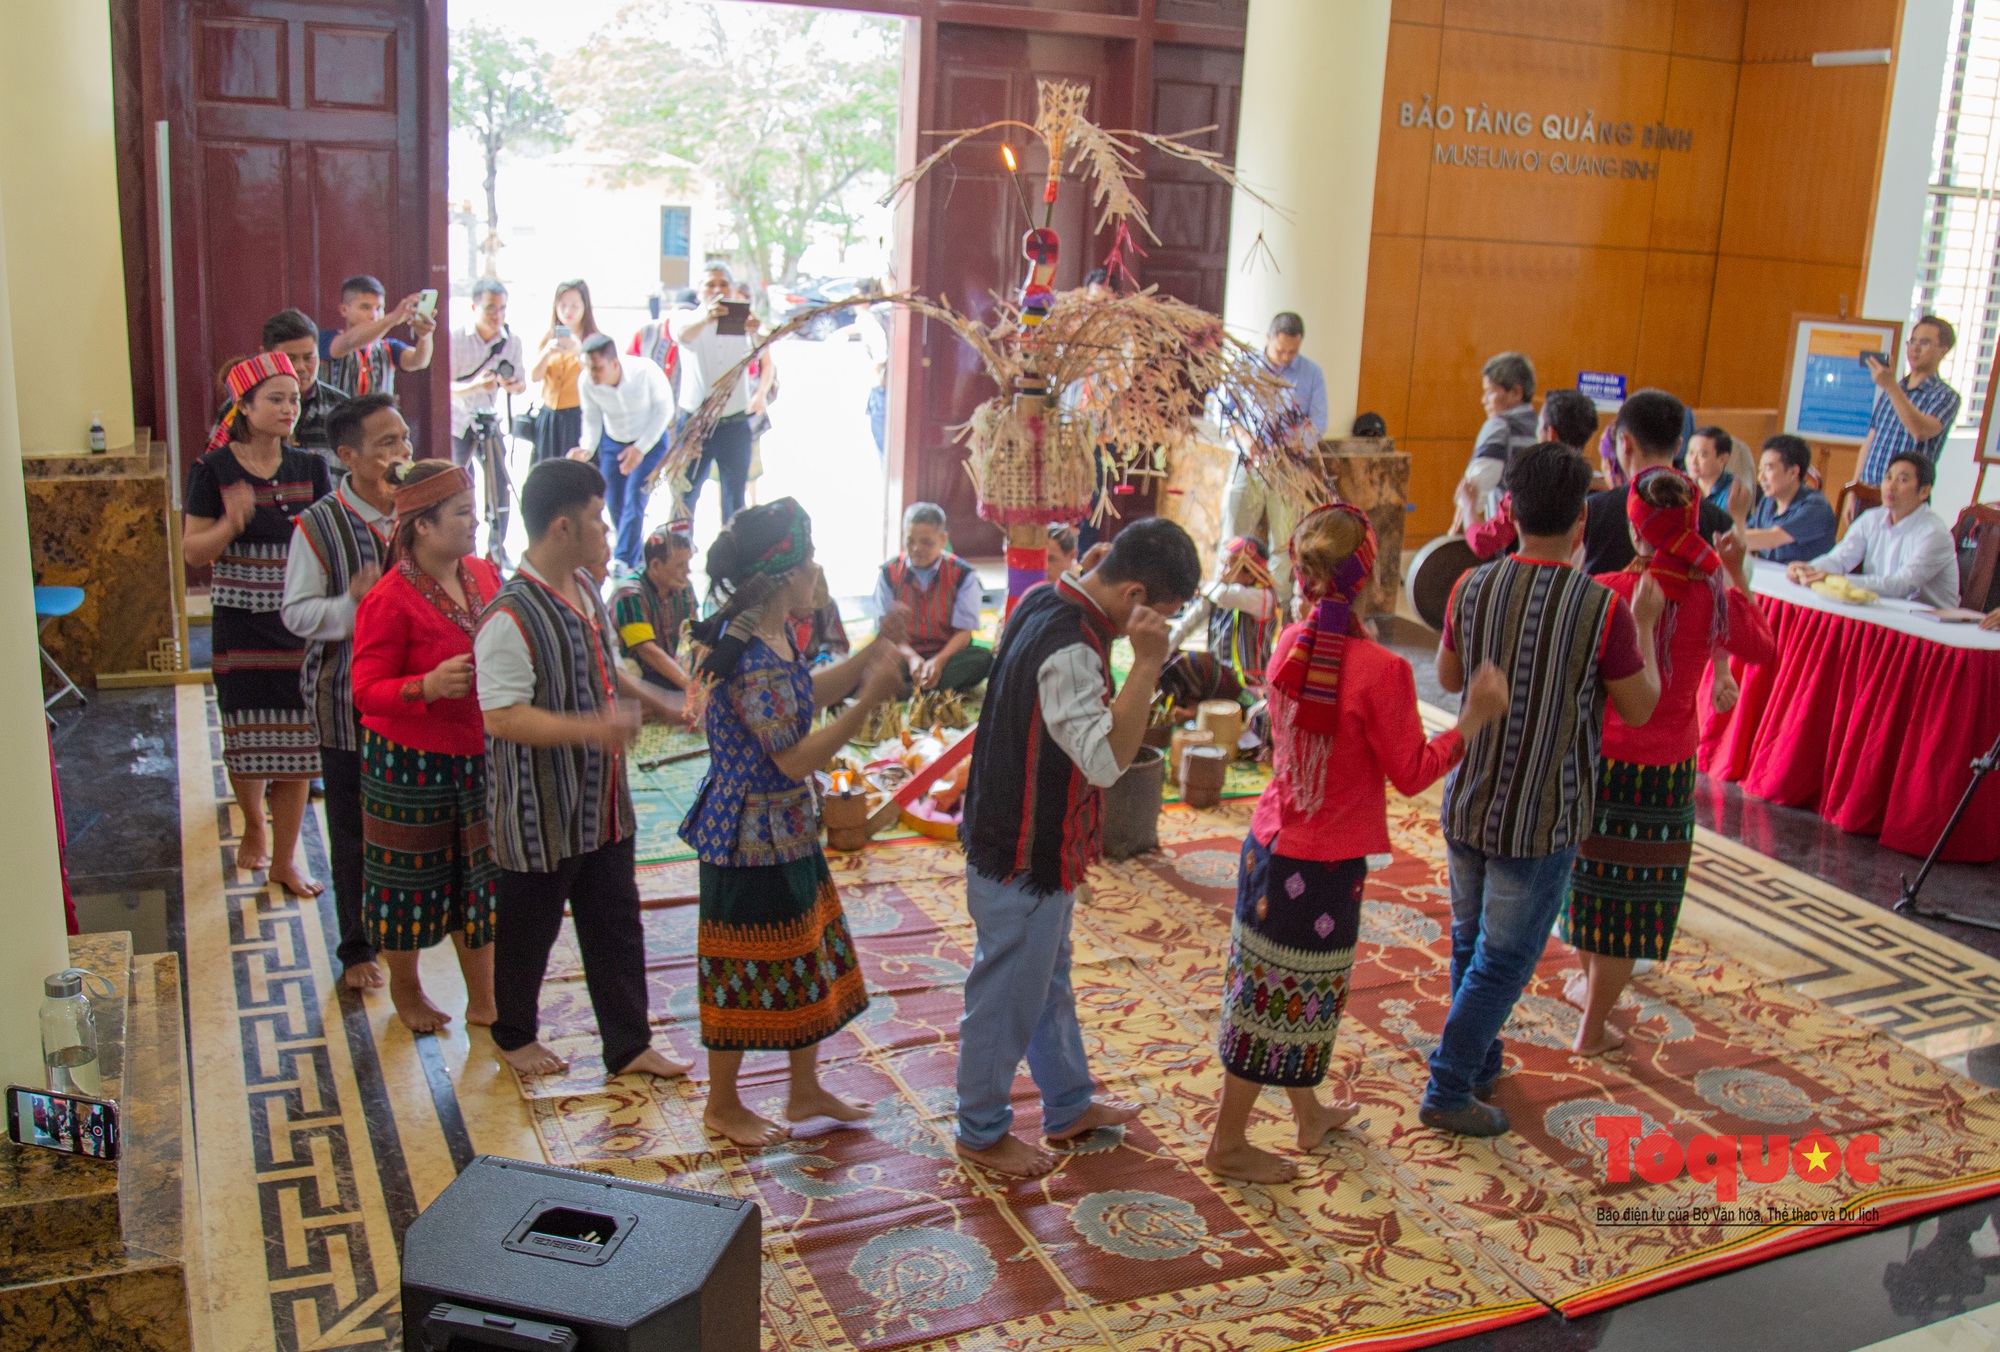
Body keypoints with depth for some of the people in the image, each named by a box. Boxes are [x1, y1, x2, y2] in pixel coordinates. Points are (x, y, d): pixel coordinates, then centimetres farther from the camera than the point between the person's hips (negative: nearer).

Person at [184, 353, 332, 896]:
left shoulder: (309, 468, 4)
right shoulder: (214, 470, -5)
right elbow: (193, 552, -6)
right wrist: (232, 522, -23)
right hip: (241, 622, -2)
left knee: (296, 739, 3)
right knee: (247, 736, 9)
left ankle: (284, 858, 15)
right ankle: (254, 827, 37)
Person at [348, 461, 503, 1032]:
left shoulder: (483, 574, 2)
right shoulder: (389, 600, -19)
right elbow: (367, 691, -20)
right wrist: (429, 686, -34)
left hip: (477, 754, 6)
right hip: (410, 763, -6)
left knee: (478, 876, 13)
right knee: (411, 879, 11)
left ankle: (482, 1000, 26)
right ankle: (405, 989, 34)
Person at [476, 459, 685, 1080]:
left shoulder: (586, 591, 4)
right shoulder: (510, 618, -25)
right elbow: (502, 718, -28)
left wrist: (657, 702, 18)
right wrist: (592, 728, -33)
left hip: (602, 803, 8)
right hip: (540, 813, -8)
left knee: (617, 925, 14)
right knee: (528, 929, 13)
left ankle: (628, 1046, 27)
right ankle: (514, 1034, 36)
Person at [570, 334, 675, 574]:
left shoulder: (646, 371, -30)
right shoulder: (586, 384, -21)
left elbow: (664, 408, -16)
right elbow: (592, 419, -7)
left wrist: (640, 448, -21)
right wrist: (587, 449, -27)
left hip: (650, 440, -4)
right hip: (613, 442, 4)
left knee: (634, 499, -16)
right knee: (614, 503, 3)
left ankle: (625, 561, -12)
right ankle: (638, 558, 22)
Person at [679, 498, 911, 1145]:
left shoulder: (772, 636, 3)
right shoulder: (752, 657, -27)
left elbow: (806, 695, 18)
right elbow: (796, 757, -25)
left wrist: (871, 655, 10)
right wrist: (868, 700, -23)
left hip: (788, 831, 10)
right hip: (753, 837, -10)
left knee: (809, 959, 19)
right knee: (747, 970, 7)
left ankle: (805, 1090, 35)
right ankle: (722, 1105, 26)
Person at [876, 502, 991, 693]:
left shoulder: (963, 574, -2)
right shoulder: (889, 573, 2)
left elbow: (964, 632, -8)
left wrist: (939, 661, -27)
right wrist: (911, 658, -24)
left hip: (946, 654, 0)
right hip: (905, 656, 0)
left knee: (983, 659, -34)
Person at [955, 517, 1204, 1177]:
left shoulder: (1045, 602, 2)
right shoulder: (1070, 648, -29)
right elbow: (1106, 759, -35)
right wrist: (1146, 664, -36)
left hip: (1036, 845, 10)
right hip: (1023, 857, -10)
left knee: (1048, 978, 23)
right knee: (1008, 993, 7)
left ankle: (1069, 1106, 40)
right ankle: (981, 1131, 26)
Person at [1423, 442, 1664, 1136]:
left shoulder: (1473, 588, -6)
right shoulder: (1604, 609, -18)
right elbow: (1639, 709, -5)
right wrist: (1645, 625, 7)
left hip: (1467, 804, 5)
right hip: (1541, 820, -5)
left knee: (1470, 943, 22)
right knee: (1502, 960, 8)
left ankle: (1480, 1062, 39)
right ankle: (1447, 1092, 13)